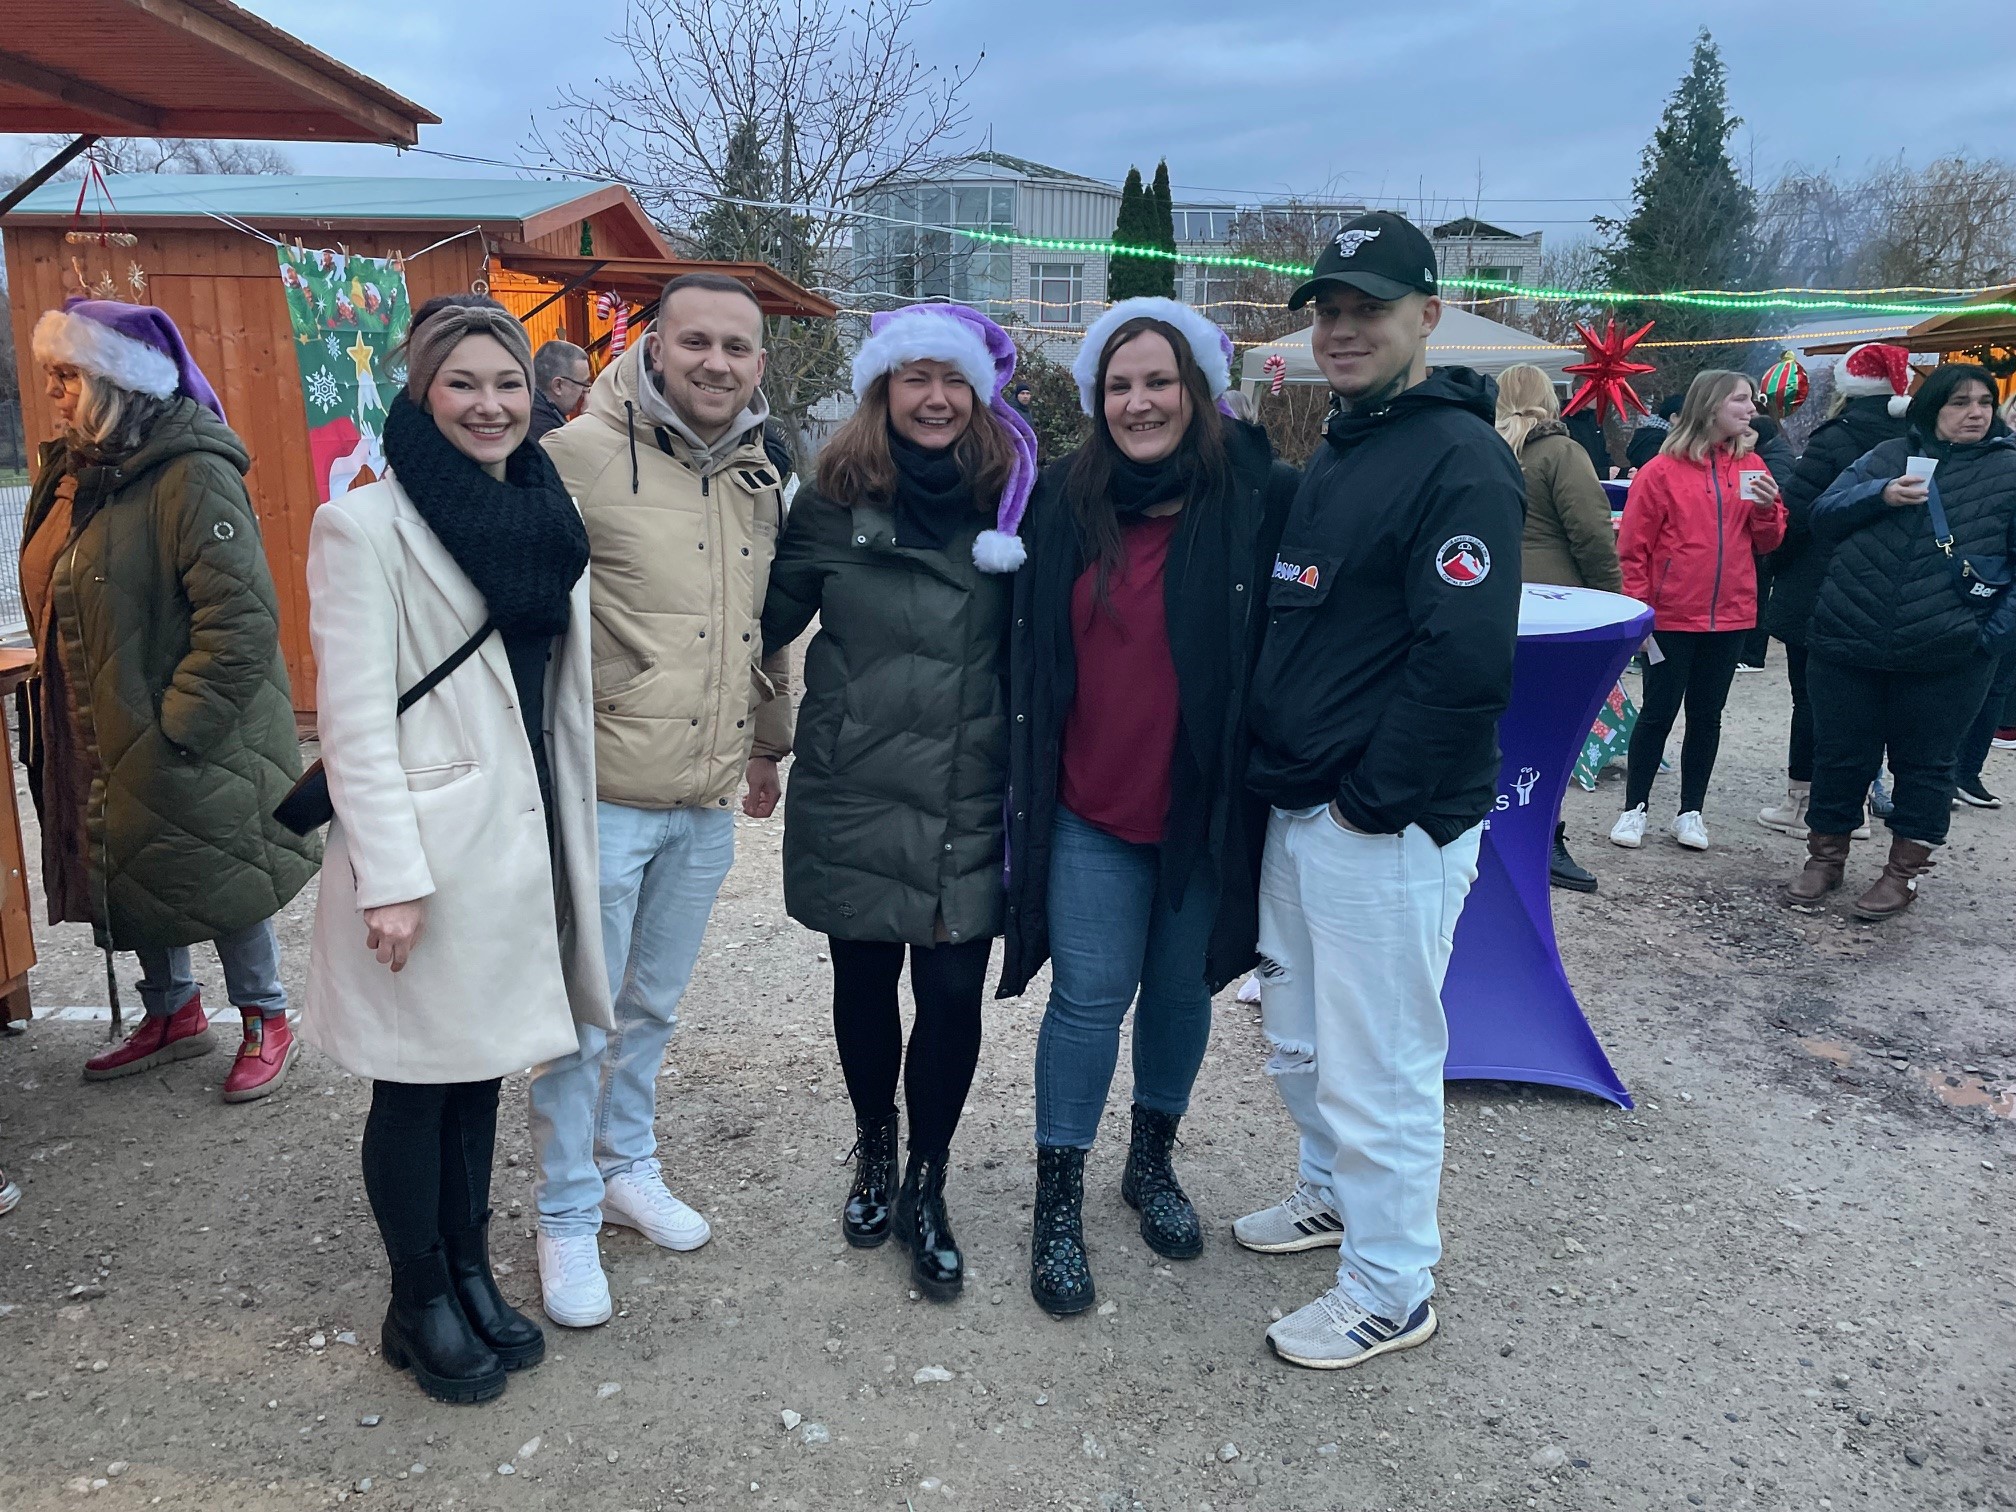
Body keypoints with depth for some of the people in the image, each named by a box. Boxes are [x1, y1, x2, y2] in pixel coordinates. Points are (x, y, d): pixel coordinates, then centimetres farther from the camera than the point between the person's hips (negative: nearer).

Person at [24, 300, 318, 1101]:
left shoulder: (192, 476, -20)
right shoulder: (71, 471, 8)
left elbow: (241, 618, -25)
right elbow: (55, 602, 19)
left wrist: (178, 727, -23)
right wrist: (64, 712, 13)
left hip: (191, 741, -8)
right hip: (100, 734, 9)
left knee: (217, 877, 4)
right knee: (131, 875, 18)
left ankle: (265, 1020, 23)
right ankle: (173, 1013, 37)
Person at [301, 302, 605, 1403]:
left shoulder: (547, 517, 9)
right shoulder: (366, 524, -9)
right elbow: (353, 714, -13)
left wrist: (573, 841, 14)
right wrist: (388, 876, -17)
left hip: (521, 837, 6)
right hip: (425, 847, -5)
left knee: (480, 1071, 16)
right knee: (417, 1086, 7)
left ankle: (470, 1273, 33)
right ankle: (419, 1307, 25)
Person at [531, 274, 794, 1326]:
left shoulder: (759, 482, 10)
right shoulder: (580, 456, -12)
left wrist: (768, 741, 26)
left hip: (707, 804, 6)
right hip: (601, 797, -6)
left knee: (654, 1007, 20)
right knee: (583, 1021, 5)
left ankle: (628, 1166, 40)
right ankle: (567, 1216, 24)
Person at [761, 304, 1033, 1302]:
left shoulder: (1010, 503, 2)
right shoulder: (835, 505, -2)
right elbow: (768, 619, 3)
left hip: (969, 807, 0)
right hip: (855, 800, 0)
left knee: (953, 994, 2)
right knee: (864, 985, 13)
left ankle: (926, 1189, 24)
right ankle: (875, 1152, 39)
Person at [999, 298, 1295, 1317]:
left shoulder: (1262, 499, -7)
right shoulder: (1061, 503, 0)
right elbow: (1027, 653, 7)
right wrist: (1028, 784, 5)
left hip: (1206, 809, 0)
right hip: (1090, 811, 0)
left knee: (1181, 991, 16)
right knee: (1089, 999, 4)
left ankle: (1152, 1162, 39)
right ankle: (1058, 1204, 20)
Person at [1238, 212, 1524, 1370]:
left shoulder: (1459, 461, -15)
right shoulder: (1335, 456, 15)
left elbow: (1468, 663, -24)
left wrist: (1372, 797, -18)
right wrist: (1283, 776, 12)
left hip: (1387, 829, -9)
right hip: (1300, 814, 9)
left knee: (1377, 1065, 3)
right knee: (1299, 1037, 22)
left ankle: (1391, 1291, 21)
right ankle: (1338, 1192, 44)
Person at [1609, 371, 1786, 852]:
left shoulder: (1750, 466, 6)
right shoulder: (1661, 471, -8)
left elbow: (1767, 542, 10)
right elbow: (1634, 549, -7)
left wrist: (1766, 507, -10)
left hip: (1729, 617, 4)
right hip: (1671, 618, -4)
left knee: (1706, 716, 11)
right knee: (1659, 714, 3)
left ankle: (1690, 812, 21)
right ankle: (1634, 808, 16)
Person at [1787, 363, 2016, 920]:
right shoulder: (1888, 456, 7)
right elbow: (1822, 519, 3)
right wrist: (1878, 495, -13)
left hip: (1945, 657, -1)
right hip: (1848, 643, 2)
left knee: (1924, 763, 9)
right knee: (1840, 754, 10)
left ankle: (1905, 870, 23)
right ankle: (1826, 856, 26)